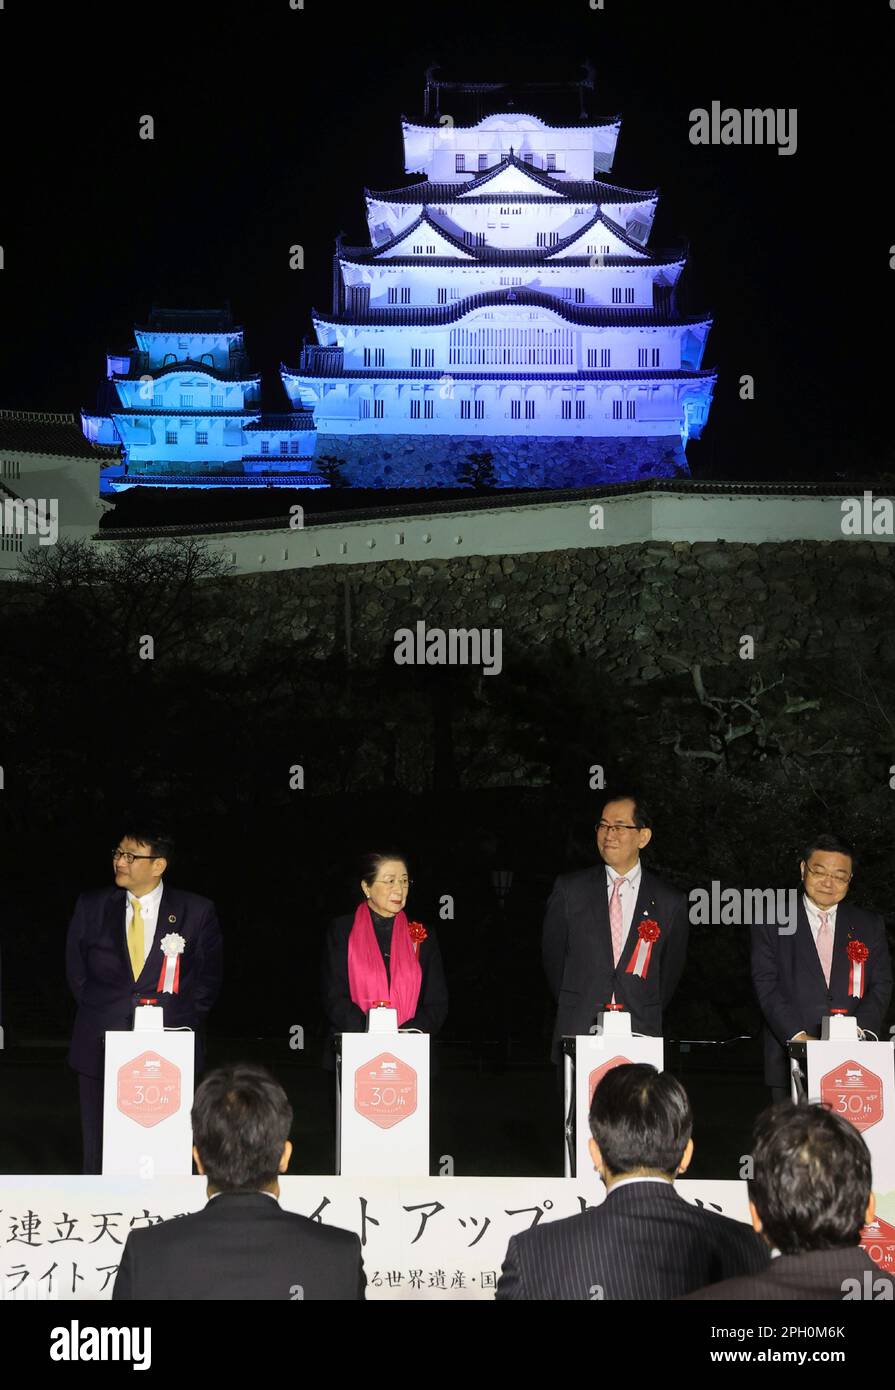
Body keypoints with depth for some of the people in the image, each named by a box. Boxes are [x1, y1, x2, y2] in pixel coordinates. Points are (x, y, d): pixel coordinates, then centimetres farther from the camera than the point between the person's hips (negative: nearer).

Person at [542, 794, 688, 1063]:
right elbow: (553, 959, 13)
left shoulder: (670, 903, 6)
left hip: (639, 1038, 0)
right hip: (578, 1035, 0)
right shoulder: (569, 889, 6)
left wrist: (645, 1019, 11)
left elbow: (670, 973, 13)